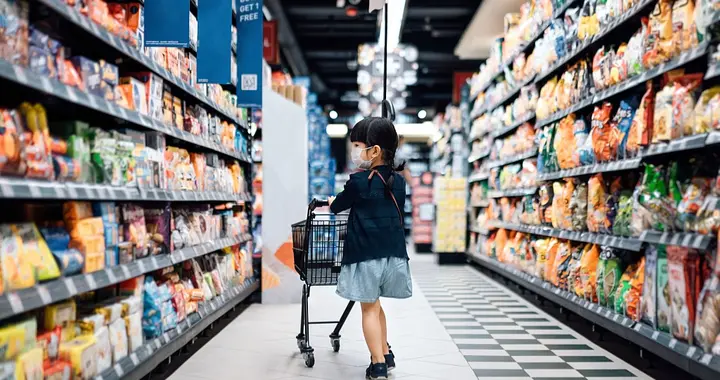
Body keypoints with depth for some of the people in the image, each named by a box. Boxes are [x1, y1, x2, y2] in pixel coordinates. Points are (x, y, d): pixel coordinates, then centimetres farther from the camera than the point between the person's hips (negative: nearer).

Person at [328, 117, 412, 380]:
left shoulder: (358, 182, -10)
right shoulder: (398, 181, 5)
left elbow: (337, 206, 6)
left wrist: (330, 203, 27)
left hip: (366, 255, -6)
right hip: (393, 252, 6)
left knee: (369, 309, 4)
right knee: (375, 306, 21)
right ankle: (385, 353, 29)